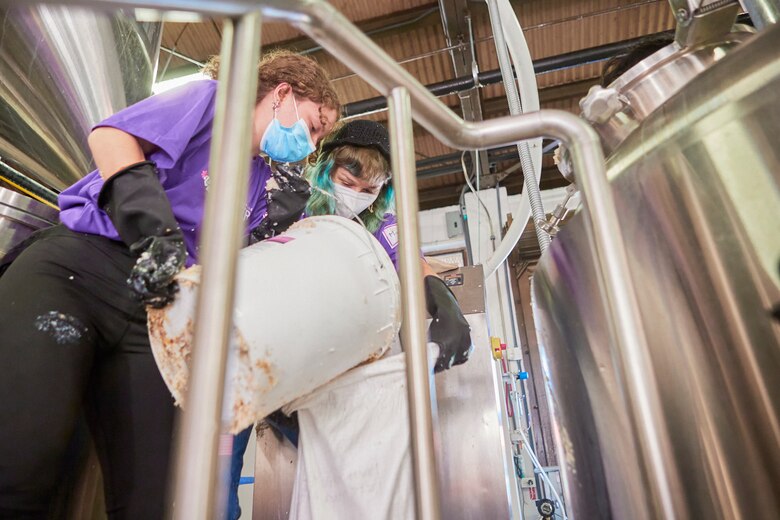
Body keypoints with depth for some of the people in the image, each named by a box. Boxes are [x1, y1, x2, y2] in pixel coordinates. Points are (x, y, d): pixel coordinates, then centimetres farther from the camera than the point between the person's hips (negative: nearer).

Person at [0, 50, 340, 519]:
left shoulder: (263, 181, 23)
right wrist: (154, 229, -23)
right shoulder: (211, 99, 7)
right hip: (75, 266, -5)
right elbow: (110, 135, -9)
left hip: (155, 305, 5)